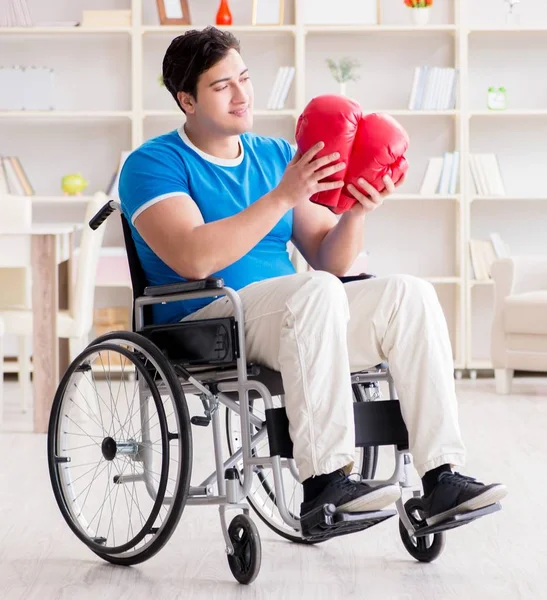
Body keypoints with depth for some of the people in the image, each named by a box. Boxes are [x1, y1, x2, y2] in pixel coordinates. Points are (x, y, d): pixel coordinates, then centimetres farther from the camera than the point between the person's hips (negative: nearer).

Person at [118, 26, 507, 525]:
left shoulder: (277, 155, 17)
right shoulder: (153, 164, -1)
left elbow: (330, 262, 11)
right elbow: (194, 259, -20)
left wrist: (357, 212, -10)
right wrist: (283, 197, -22)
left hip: (293, 320, 6)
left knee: (410, 293, -17)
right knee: (317, 291, -34)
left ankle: (441, 477, -22)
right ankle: (325, 479, -36)